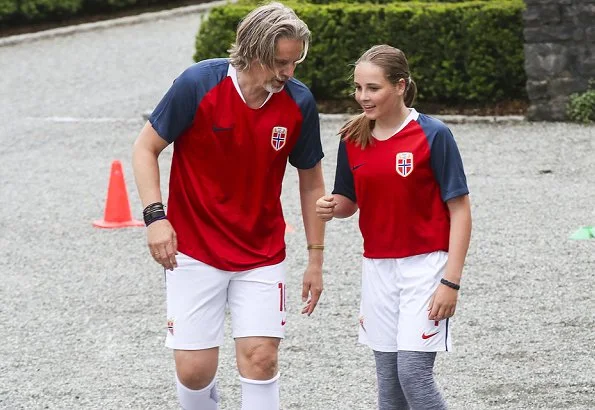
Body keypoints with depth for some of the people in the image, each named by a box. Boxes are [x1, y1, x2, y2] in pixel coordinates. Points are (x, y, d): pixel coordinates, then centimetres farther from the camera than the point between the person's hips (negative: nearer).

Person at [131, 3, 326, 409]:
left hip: (263, 254, 2)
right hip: (194, 250, -2)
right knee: (195, 368, -4)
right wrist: (155, 216, -17)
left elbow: (311, 181, 6)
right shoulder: (198, 84, -16)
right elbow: (146, 148, -5)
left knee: (260, 357, -8)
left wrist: (316, 259, 7)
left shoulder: (299, 102, -8)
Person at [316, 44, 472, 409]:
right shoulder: (353, 139, 3)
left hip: (424, 265, -5)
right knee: (388, 376, 7)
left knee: (414, 371, -12)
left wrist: (451, 281, -15)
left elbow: (460, 210, -10)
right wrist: (332, 209, -9)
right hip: (377, 267, 5)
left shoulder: (433, 135, -12)